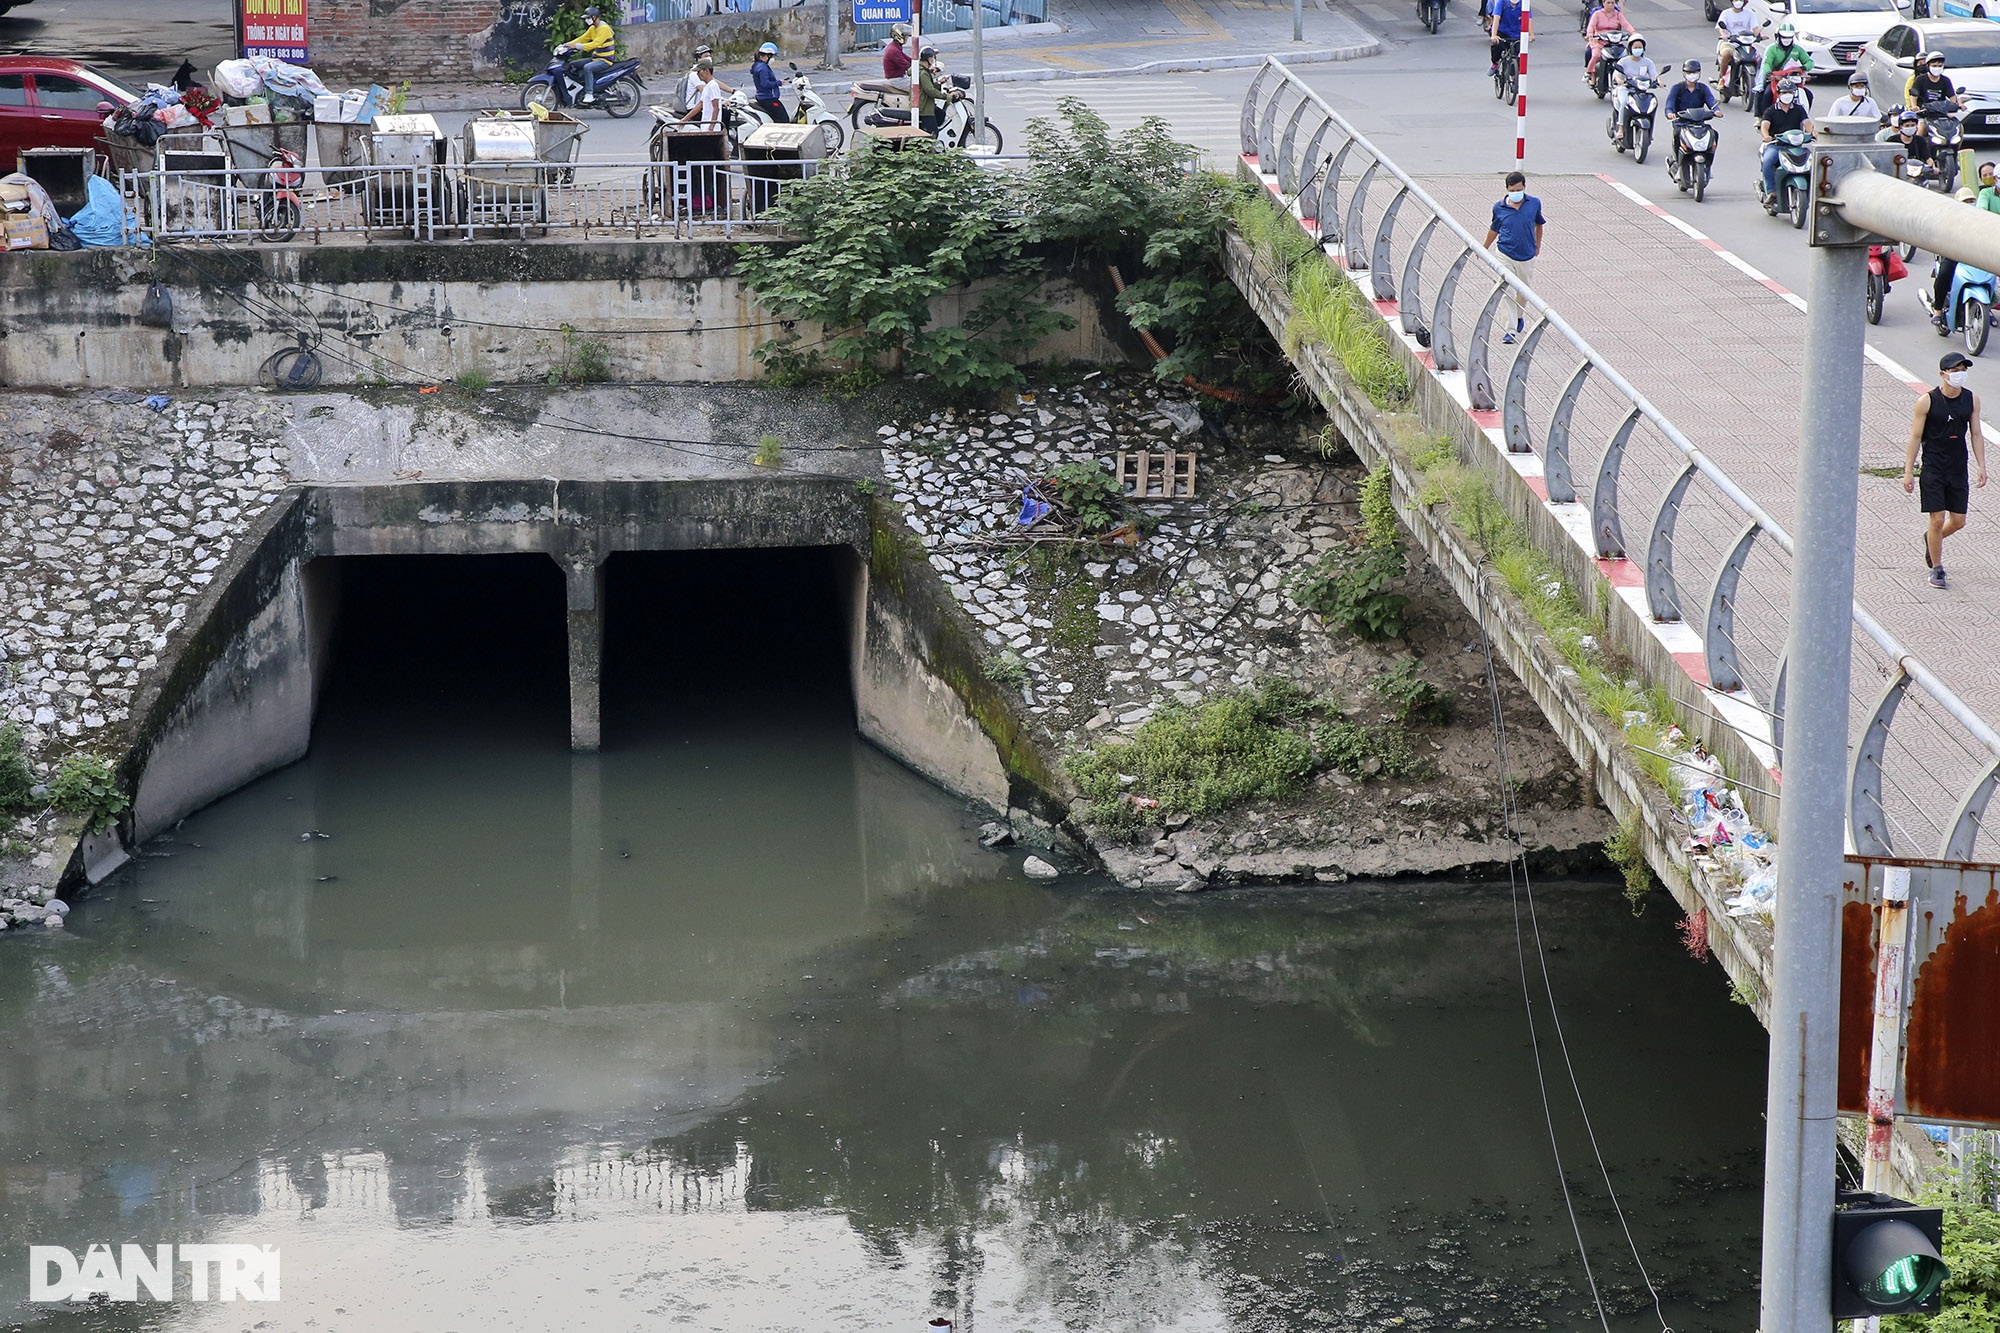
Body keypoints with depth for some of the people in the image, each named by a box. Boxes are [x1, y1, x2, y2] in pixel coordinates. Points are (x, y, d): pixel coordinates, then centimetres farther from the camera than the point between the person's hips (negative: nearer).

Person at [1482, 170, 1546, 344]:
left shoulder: (1534, 204, -4)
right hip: (1506, 256, -2)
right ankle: (1510, 331, -8)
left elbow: (1539, 224, 15)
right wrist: (1484, 249, 22)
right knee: (1507, 292, -11)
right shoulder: (1499, 208, -6)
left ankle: (1520, 317, 47)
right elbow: (1494, 229, 11)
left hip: (1527, 256, 2)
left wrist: (1537, 245, 23)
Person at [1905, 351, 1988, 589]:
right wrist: (1908, 471, -7)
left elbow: (1976, 435, 9)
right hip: (1933, 469, -4)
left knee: (1958, 521, 7)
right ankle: (1937, 569, 9)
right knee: (1937, 519, -5)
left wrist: (1982, 466, 2)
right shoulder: (1927, 402, -9)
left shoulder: (1972, 400, 2)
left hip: (1959, 470, 4)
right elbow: (1915, 437, -5)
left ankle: (1932, 539, 39)